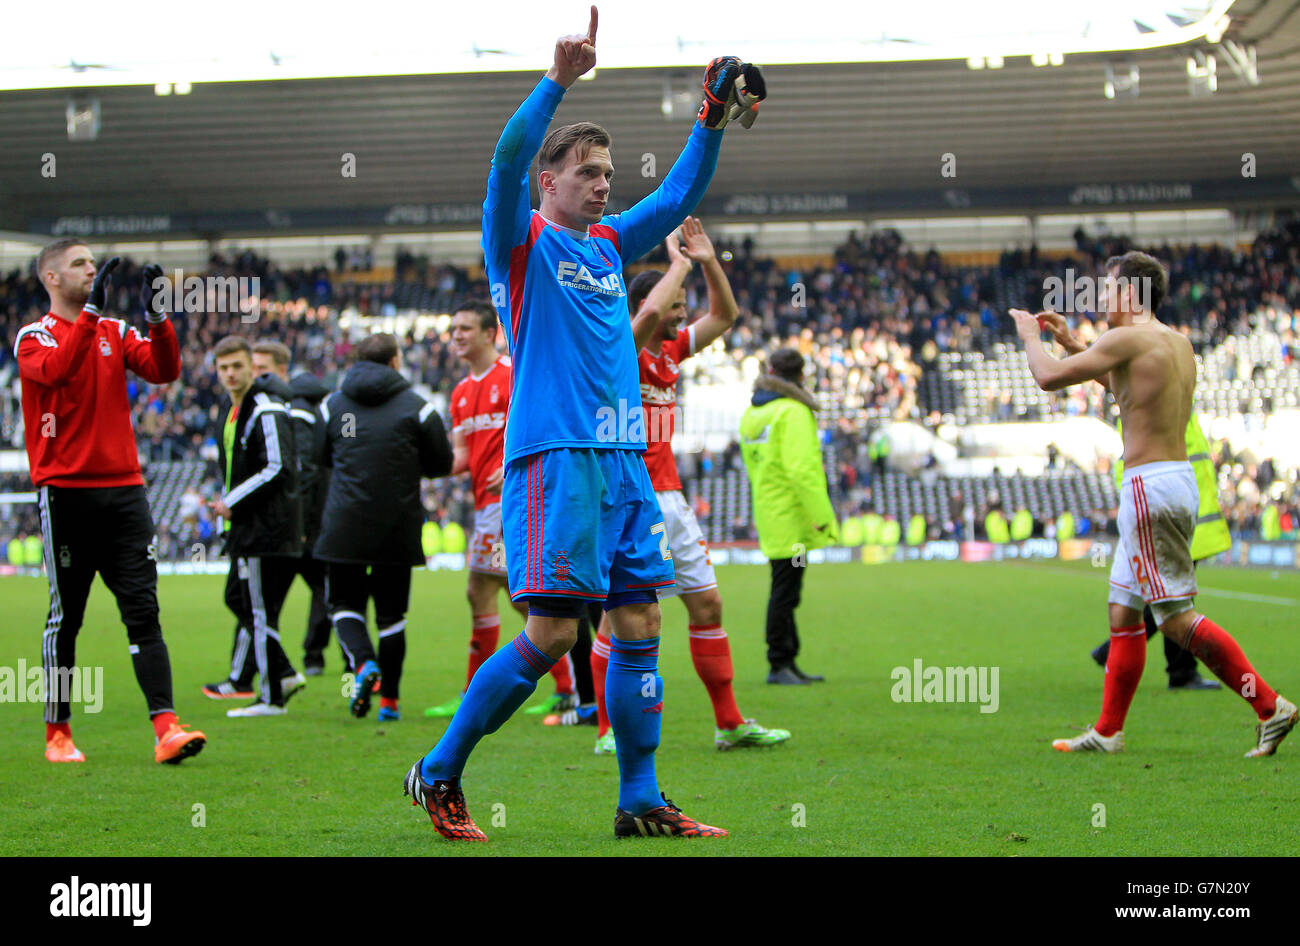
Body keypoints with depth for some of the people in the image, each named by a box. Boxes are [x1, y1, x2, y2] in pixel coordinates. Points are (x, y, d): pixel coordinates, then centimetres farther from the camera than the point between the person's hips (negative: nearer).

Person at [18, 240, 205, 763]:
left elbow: (164, 371, -1)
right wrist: (92, 309, -26)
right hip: (64, 490, -4)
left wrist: (157, 316, -14)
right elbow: (53, 370, -21)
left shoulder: (117, 332, 14)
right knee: (65, 616, 3)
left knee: (143, 609, -4)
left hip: (123, 488, 4)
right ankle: (57, 733, 14)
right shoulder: (34, 336, 1)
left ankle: (165, 727, -10)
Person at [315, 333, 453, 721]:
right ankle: (389, 699, 11)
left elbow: (322, 457, 16)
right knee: (391, 614, 10)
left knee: (343, 604, 11)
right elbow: (441, 464, 4)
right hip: (398, 529, 0)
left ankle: (363, 663, -16)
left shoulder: (332, 405, 4)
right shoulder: (417, 407, -3)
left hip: (343, 528, 0)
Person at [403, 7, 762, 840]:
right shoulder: (523, 241, 0)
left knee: (641, 623, 4)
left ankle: (641, 801, 10)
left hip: (624, 459, 7)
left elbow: (679, 196, 24)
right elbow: (506, 162, -17)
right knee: (552, 632, -12)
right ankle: (438, 774, 1)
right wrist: (558, 81, -28)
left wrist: (712, 122, 11)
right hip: (554, 455, -7)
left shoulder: (609, 247, 19)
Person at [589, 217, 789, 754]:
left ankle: (730, 724, 12)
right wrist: (679, 262, -14)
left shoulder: (671, 351, 13)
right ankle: (608, 731, 6)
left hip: (669, 499, 8)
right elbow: (648, 312, -30)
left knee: (707, 603, 7)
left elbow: (725, 315, 21)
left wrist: (708, 261, 6)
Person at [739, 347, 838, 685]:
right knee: (785, 590, -5)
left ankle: (787, 662, 19)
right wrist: (823, 516, -18)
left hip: (769, 516, 8)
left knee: (784, 592, 14)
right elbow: (802, 470, -21)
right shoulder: (793, 412, -14)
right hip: (791, 518, -8)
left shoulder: (751, 414, 13)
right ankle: (780, 664, -2)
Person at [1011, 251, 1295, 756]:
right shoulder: (1178, 343, 16)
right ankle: (1108, 732, 19)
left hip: (1151, 486, -10)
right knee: (1123, 612, 14)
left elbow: (1049, 377, -12)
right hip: (1178, 479, 10)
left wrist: (1030, 336, 8)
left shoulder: (1127, 339, -12)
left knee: (1176, 616, -9)